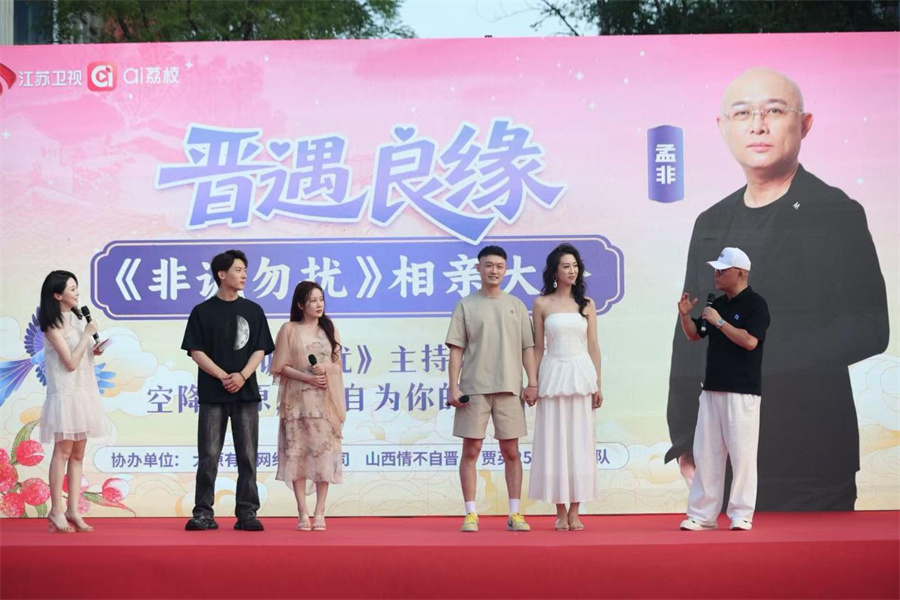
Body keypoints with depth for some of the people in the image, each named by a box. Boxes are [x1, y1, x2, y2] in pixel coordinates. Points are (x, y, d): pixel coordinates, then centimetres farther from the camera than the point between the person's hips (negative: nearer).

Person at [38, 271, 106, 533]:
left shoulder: (76, 318, 12)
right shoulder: (53, 325, -11)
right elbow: (70, 362, -16)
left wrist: (93, 350, 1)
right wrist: (88, 334, -12)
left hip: (84, 391, 7)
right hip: (66, 393, -7)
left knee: (78, 453, 6)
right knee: (63, 451, -5)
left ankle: (73, 510, 8)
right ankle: (56, 512, -1)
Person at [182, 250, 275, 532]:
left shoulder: (253, 311, 10)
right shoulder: (202, 312, 3)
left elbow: (260, 350, 6)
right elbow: (196, 352, -2)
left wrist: (242, 376, -11)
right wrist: (224, 376, -13)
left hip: (246, 392, 2)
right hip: (212, 394, -2)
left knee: (247, 455, 2)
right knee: (208, 455, -1)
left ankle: (247, 513, 6)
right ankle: (203, 513, 5)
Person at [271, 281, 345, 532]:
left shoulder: (330, 329, 11)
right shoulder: (289, 330, 4)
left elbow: (337, 363, 10)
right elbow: (281, 366, 0)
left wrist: (325, 369, -12)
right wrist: (307, 377, -14)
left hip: (325, 401, 2)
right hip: (298, 400, -2)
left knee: (324, 452, -4)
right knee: (297, 452, -5)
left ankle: (319, 513, -1)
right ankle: (303, 513, -1)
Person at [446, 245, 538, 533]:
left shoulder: (516, 306, 12)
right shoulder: (466, 305, 5)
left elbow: (528, 347, 11)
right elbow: (456, 349, 2)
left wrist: (533, 383, 1)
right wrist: (453, 387, -6)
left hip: (509, 387, 2)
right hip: (474, 387, -2)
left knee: (511, 451, 4)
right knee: (471, 450, -1)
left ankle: (515, 514, 9)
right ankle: (471, 514, 4)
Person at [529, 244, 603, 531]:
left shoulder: (586, 304, 9)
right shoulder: (542, 304, 4)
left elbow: (593, 346, 8)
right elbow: (537, 347, 5)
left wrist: (597, 385, 4)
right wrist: (533, 383, -1)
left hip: (581, 375, 2)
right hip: (554, 374, -1)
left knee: (580, 441, 2)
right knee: (555, 442, 0)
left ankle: (575, 512, 8)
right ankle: (561, 512, 7)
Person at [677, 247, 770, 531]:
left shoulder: (755, 304, -8)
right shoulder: (717, 304, 14)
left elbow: (750, 341, -21)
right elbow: (694, 335, 22)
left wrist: (719, 321, -17)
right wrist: (685, 315, 3)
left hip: (742, 391, -7)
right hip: (713, 388, 7)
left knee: (742, 452, -4)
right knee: (705, 451, 6)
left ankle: (741, 514, 4)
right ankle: (702, 514, 10)